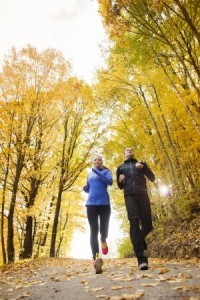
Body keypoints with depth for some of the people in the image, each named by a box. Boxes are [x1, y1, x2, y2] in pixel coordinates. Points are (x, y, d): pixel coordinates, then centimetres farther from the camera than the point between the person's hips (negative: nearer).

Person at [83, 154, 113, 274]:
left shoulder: (106, 172, 8)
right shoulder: (89, 175, 20)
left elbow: (110, 182, -12)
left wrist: (97, 172, -14)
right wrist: (84, 188, 4)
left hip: (104, 203, -2)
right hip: (91, 204, 3)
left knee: (103, 229, 0)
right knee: (93, 231, -8)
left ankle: (103, 241, 36)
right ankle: (96, 258, -13)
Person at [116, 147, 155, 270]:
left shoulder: (141, 164, 23)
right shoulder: (121, 167, 23)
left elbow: (152, 178, 14)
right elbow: (120, 186, 23)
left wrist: (143, 167, -3)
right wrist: (120, 180, -1)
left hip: (143, 195, 1)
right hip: (129, 196, -1)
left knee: (147, 224, -4)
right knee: (134, 223, -18)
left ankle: (140, 240, 28)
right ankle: (141, 258, -20)